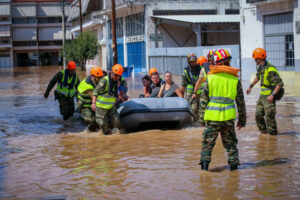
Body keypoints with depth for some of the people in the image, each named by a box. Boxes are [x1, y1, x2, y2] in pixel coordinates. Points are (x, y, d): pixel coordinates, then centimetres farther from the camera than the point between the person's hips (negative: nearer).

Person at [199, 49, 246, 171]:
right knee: (230, 142, 15)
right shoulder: (235, 80, 2)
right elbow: (240, 102, 7)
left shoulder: (210, 78, -3)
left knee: (208, 141, 8)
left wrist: (201, 118, 7)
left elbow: (204, 100, -1)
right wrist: (242, 120, 17)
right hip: (228, 117, 1)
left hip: (212, 116, -1)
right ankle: (233, 163, 12)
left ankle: (205, 161, -1)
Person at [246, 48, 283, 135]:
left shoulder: (270, 69, -23)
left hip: (269, 97, -9)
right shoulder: (260, 67, 5)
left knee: (270, 117, -3)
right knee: (258, 115, 13)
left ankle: (273, 135, 8)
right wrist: (250, 86, 28)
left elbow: (280, 84, -24)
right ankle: (263, 131, 29)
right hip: (262, 95, 9)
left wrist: (272, 95, -30)